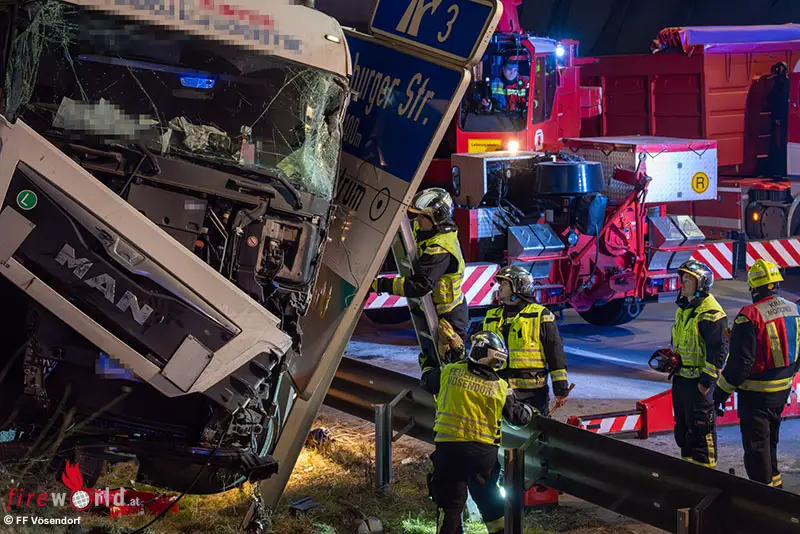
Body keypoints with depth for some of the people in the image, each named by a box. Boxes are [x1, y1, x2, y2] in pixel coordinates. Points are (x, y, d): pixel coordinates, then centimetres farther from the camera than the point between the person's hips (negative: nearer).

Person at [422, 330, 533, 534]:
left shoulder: (448, 372, -5)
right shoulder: (501, 389, -2)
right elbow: (519, 418, 7)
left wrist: (427, 365, 35)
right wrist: (528, 410, 30)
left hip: (449, 448, -1)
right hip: (484, 452, 1)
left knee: (449, 502, 7)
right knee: (489, 499, 18)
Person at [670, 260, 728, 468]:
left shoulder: (710, 312, -18)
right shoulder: (683, 307, 12)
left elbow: (719, 349, -21)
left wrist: (707, 379, -20)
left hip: (699, 380, -9)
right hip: (681, 377, 10)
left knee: (700, 427, -4)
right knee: (682, 425, 17)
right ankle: (688, 461, 29)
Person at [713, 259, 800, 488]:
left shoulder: (750, 315, -22)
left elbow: (741, 360, -22)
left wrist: (723, 390, -12)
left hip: (757, 392, -8)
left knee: (756, 442, 3)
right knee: (770, 437, 23)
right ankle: (774, 481, 35)